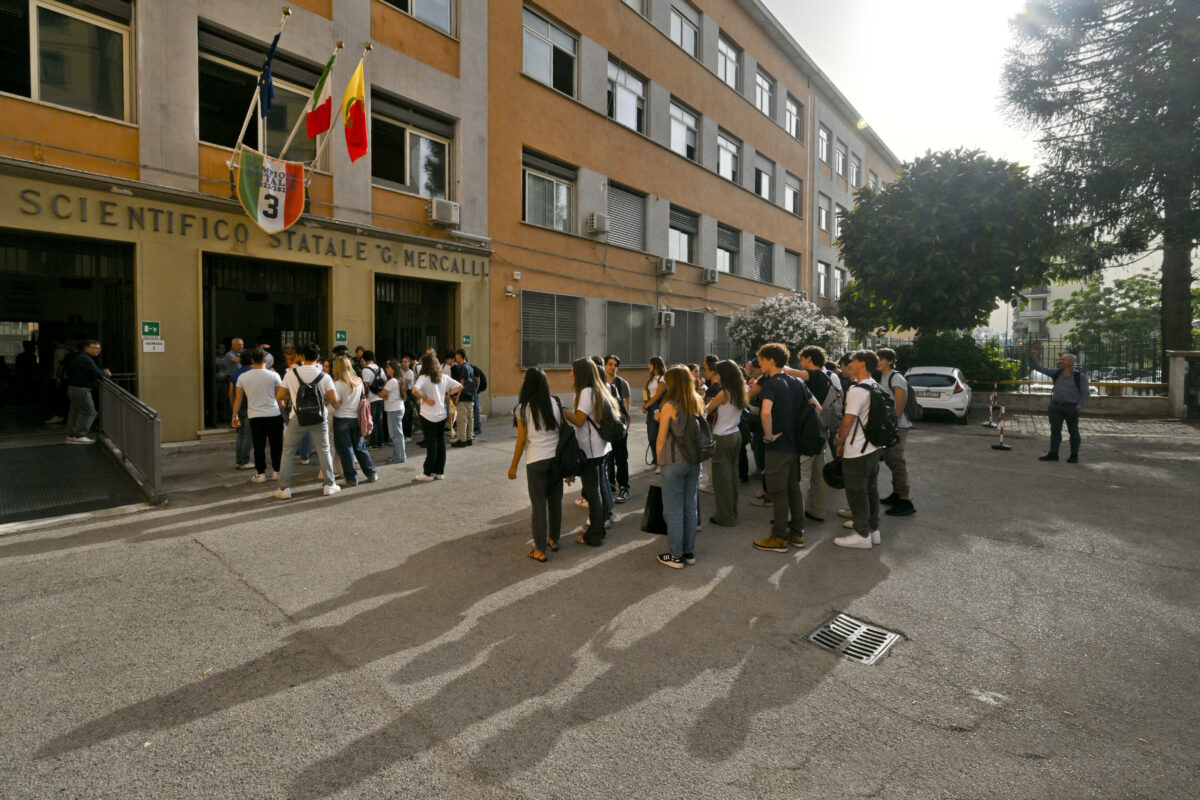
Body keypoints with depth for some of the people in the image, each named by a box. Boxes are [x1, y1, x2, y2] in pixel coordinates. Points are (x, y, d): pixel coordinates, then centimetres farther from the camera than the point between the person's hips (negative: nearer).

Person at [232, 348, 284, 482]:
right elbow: (280, 397, 0)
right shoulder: (273, 375, -4)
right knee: (276, 445, 9)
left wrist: (235, 416, 18)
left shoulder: (242, 377, 1)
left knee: (259, 446, 6)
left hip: (254, 416, 1)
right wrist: (283, 412, 11)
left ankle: (260, 473, 10)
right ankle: (277, 470, 16)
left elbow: (238, 399, 7)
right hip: (274, 415, -1)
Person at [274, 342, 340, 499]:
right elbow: (334, 399, -9)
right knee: (324, 450, 10)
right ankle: (329, 485, 14)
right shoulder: (324, 376, -3)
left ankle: (284, 489, 12)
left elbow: (279, 395, -2)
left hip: (298, 418, 0)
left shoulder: (291, 373, -4)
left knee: (288, 451, 11)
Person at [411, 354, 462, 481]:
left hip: (428, 416, -5)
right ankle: (439, 472, 16)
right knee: (441, 443, 10)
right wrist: (447, 394, 7)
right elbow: (459, 386, 7)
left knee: (431, 444, 1)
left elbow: (415, 390, -30)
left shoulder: (424, 378, -12)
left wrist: (425, 399, -16)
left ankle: (428, 473, 9)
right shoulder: (444, 377, 4)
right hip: (442, 414, 5)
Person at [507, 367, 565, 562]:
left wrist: (513, 465, 3)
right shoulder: (556, 403, 3)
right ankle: (553, 540, 30)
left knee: (539, 504, 3)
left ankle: (540, 550, 8)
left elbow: (522, 439, -6)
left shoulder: (523, 407, -7)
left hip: (536, 460, -4)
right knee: (555, 500, 15)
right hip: (557, 457, 4)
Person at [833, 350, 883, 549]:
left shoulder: (857, 391, -20)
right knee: (871, 490, 17)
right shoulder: (876, 387, 10)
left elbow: (848, 422, -20)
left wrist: (840, 443, -5)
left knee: (857, 493, 1)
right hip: (872, 448, 9)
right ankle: (873, 529, 27)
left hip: (856, 452, -9)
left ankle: (862, 535, 10)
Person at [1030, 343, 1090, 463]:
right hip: (1056, 406, 3)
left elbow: (1085, 393, -2)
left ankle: (1074, 456, 15)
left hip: (1071, 407, -3)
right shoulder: (1056, 373, 7)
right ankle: (1053, 454, 7)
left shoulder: (1080, 376, -2)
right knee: (1055, 430, 4)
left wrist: (1079, 407, -10)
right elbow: (1039, 368, 1)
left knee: (1073, 432, 6)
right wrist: (1033, 357, -13)